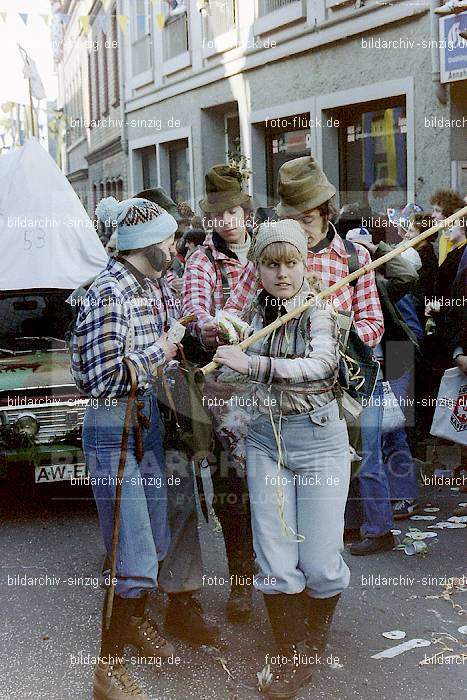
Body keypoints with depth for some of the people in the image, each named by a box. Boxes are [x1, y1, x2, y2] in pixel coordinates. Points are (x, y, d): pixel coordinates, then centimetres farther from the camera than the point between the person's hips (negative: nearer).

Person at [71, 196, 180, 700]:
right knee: (133, 559, -5)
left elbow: (173, 337, 20)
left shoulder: (155, 284, 5)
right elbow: (104, 380, -25)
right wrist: (161, 351, -19)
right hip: (113, 431, -8)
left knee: (155, 543, 20)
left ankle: (135, 620, 45)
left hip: (148, 421, 9)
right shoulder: (109, 293, -21)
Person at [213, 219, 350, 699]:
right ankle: (292, 660, 20)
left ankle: (317, 638, 30)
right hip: (264, 438, 4)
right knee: (274, 564, 2)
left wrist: (252, 363, -32)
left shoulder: (319, 308, -7)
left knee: (320, 562, 0)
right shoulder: (252, 313, 6)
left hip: (319, 437, -3)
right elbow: (237, 368, 23)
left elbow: (321, 364, -26)